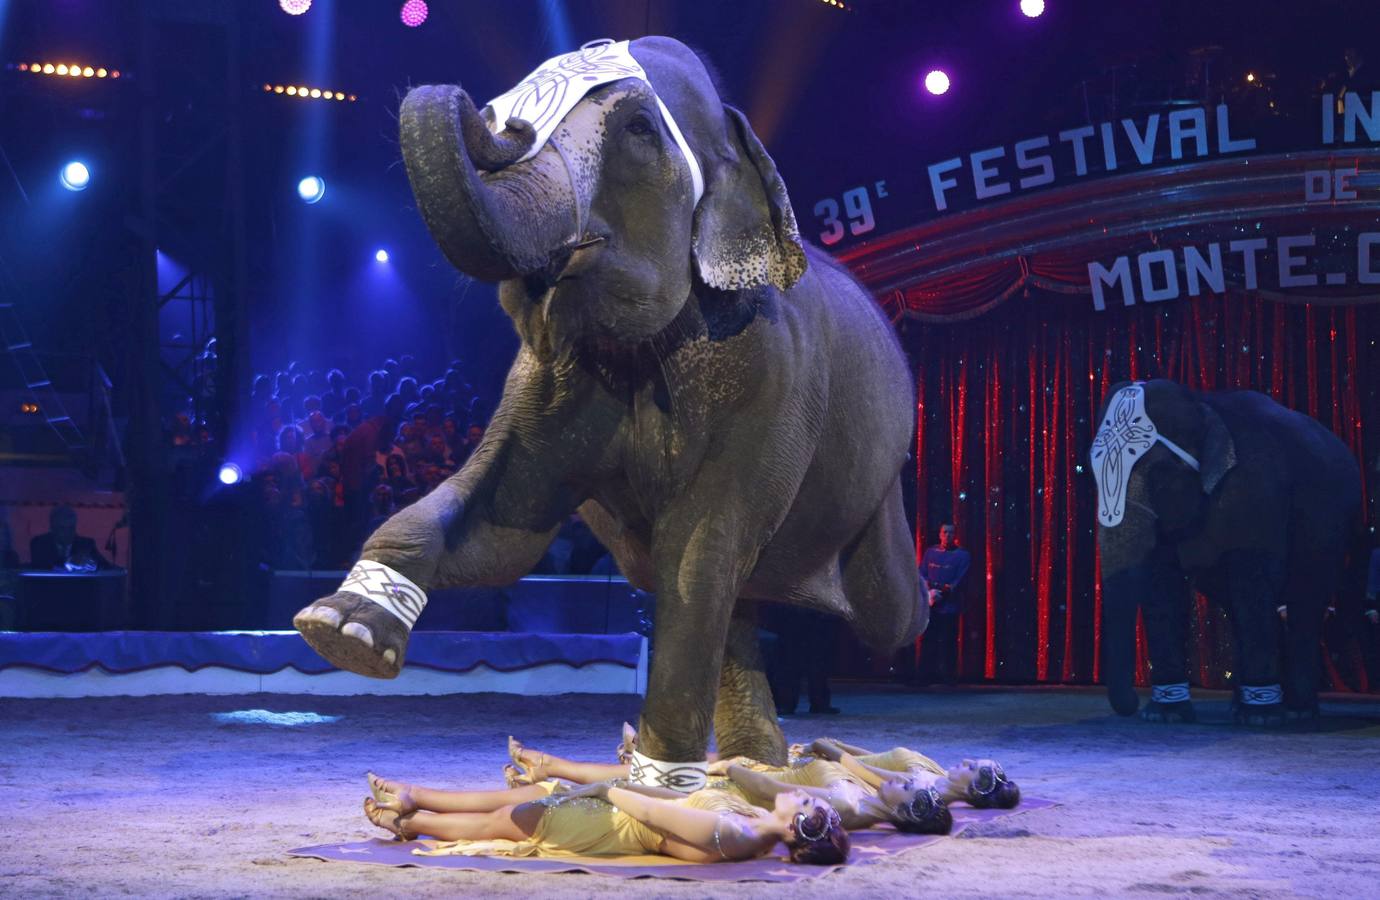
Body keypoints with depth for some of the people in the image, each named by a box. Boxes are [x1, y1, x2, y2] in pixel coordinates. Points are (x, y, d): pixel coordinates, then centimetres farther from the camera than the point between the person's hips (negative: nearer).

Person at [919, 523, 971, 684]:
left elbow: (959, 581, -3)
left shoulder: (962, 555, 4)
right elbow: (921, 574, 8)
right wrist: (930, 590, -10)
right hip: (930, 604, 3)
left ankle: (948, 676, -2)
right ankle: (931, 674, 5)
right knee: (929, 640, 0)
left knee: (947, 642, -6)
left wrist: (941, 592, -12)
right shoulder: (930, 552, 14)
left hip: (949, 605, -3)